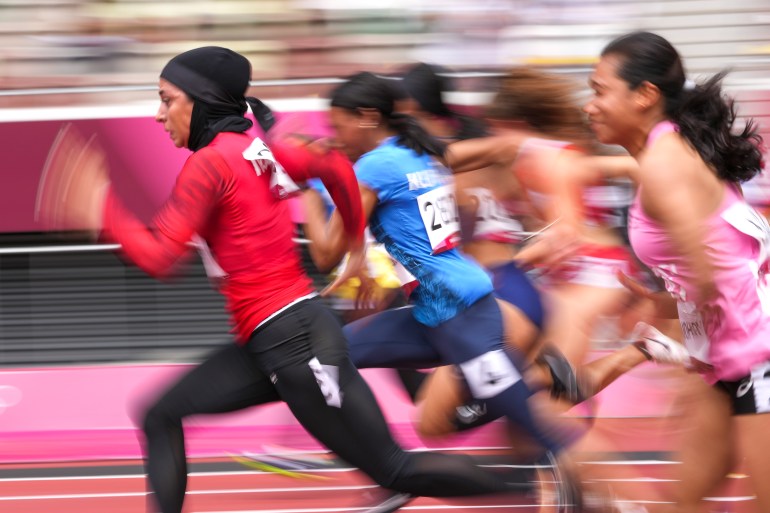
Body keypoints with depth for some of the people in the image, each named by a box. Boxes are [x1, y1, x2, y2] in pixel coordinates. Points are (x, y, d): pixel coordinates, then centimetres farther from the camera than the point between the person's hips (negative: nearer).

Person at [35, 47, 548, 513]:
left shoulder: (209, 163, -13)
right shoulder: (257, 147, 11)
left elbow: (160, 257, -16)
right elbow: (338, 169, 20)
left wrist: (101, 209, -6)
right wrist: (356, 246, 30)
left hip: (293, 340, -9)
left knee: (394, 469, -3)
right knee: (163, 416, 7)